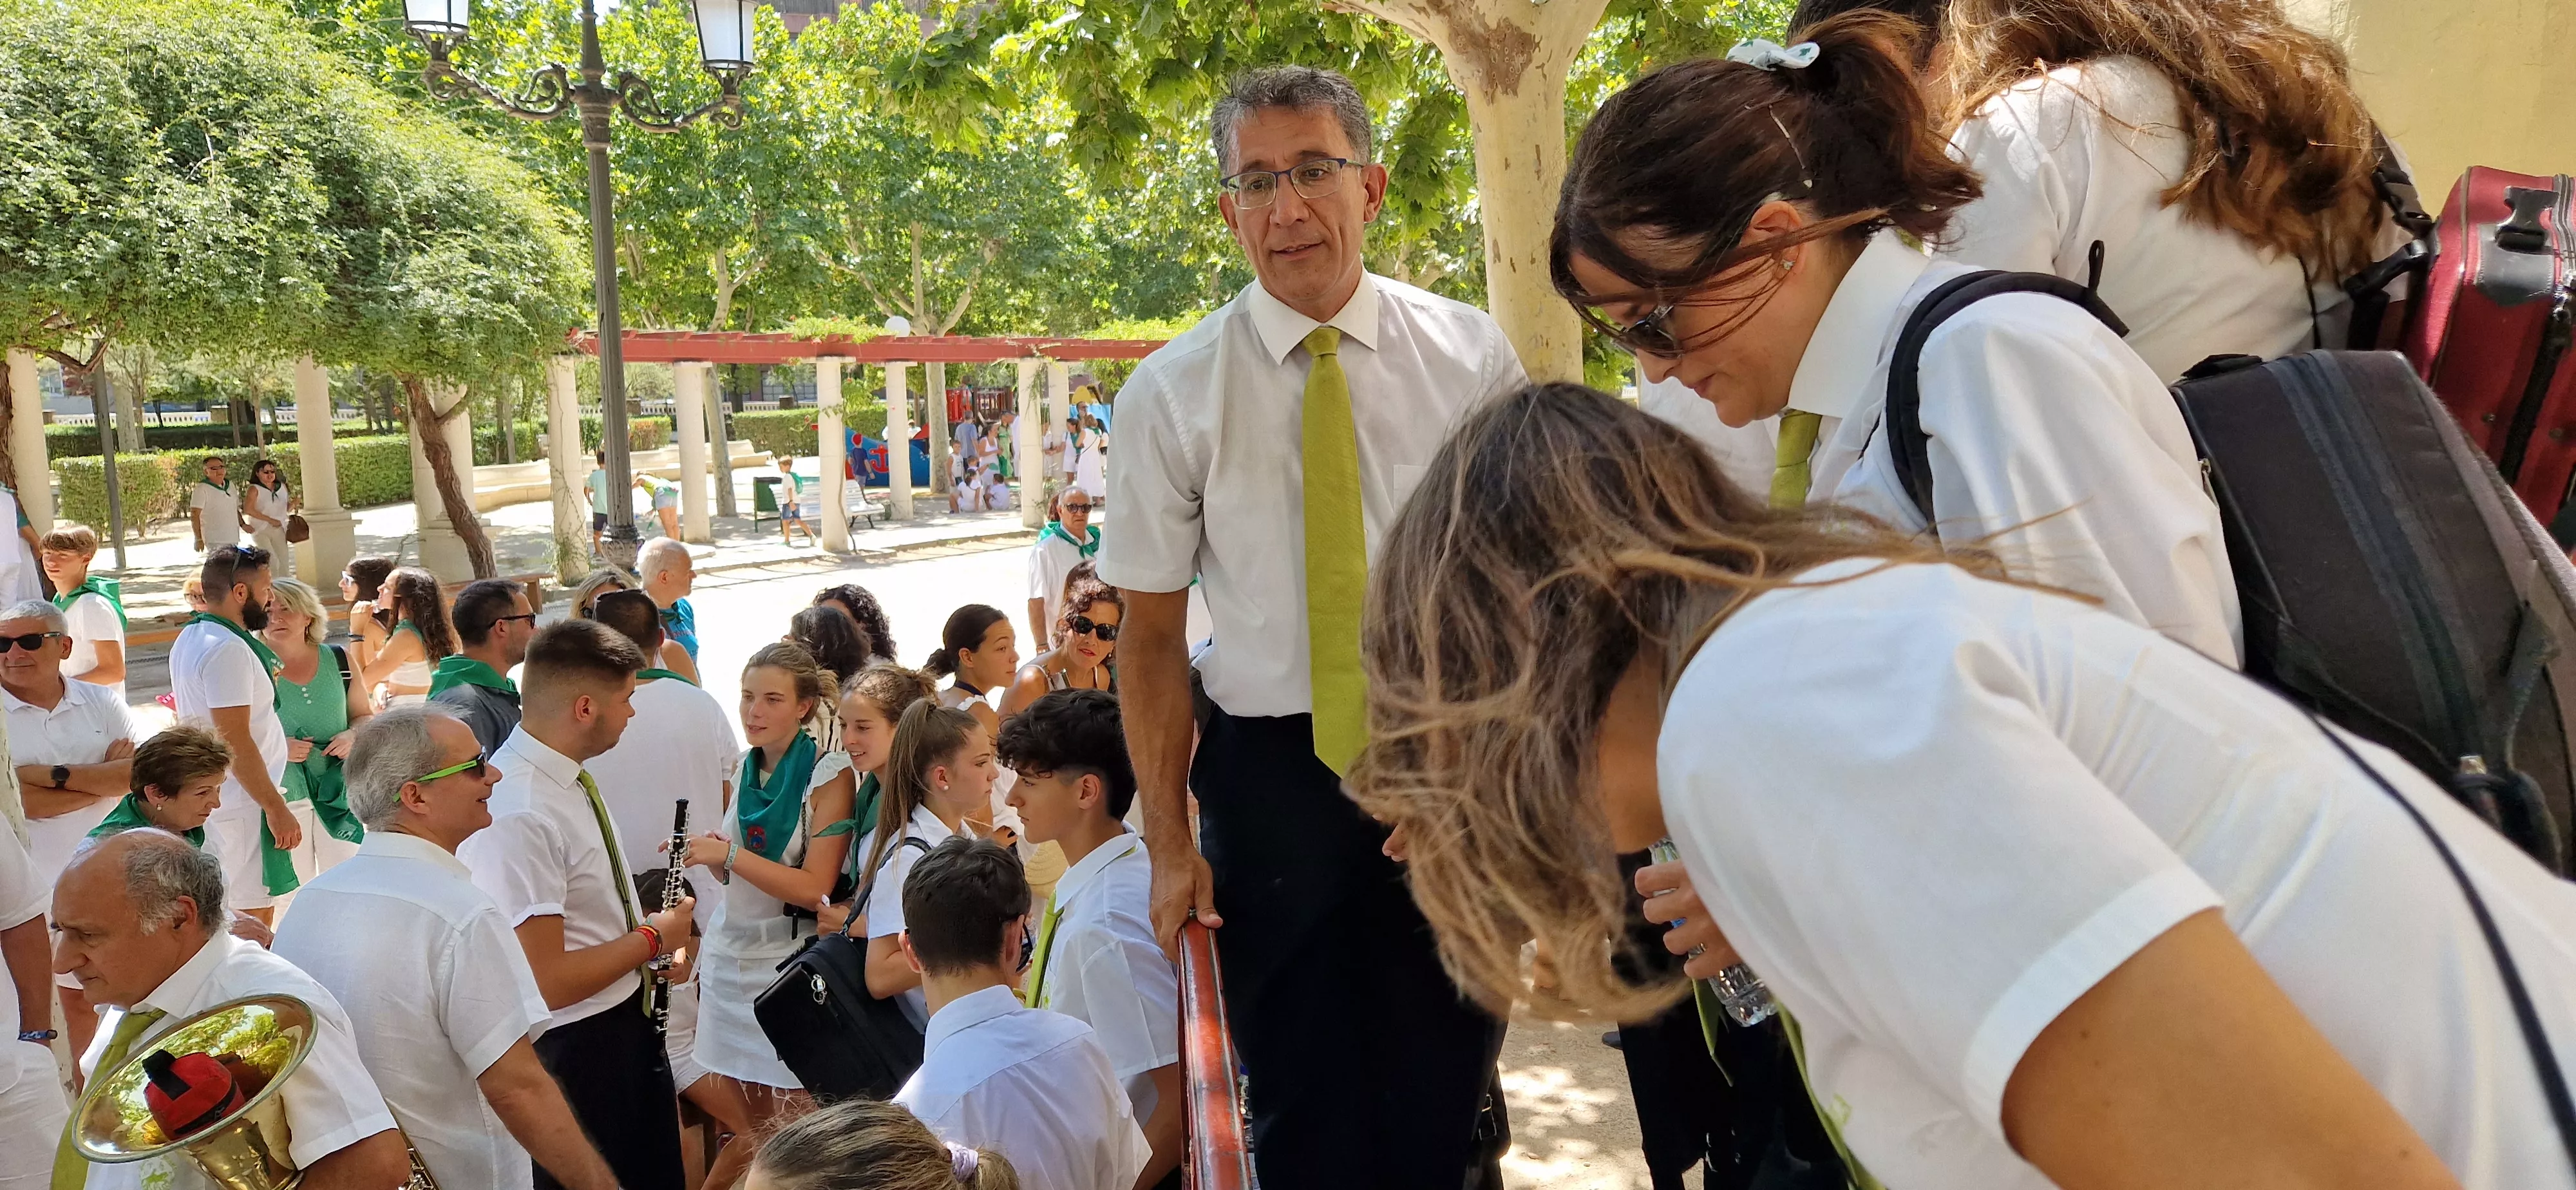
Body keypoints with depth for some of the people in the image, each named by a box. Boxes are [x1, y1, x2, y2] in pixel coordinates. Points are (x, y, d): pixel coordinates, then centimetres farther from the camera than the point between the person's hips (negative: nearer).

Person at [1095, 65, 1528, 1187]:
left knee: (1449, 1095, 12)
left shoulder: (1469, 355, -1)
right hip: (1272, 770, -1)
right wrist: (1170, 845, -4)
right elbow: (1151, 636, -1)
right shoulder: (1171, 394, -5)